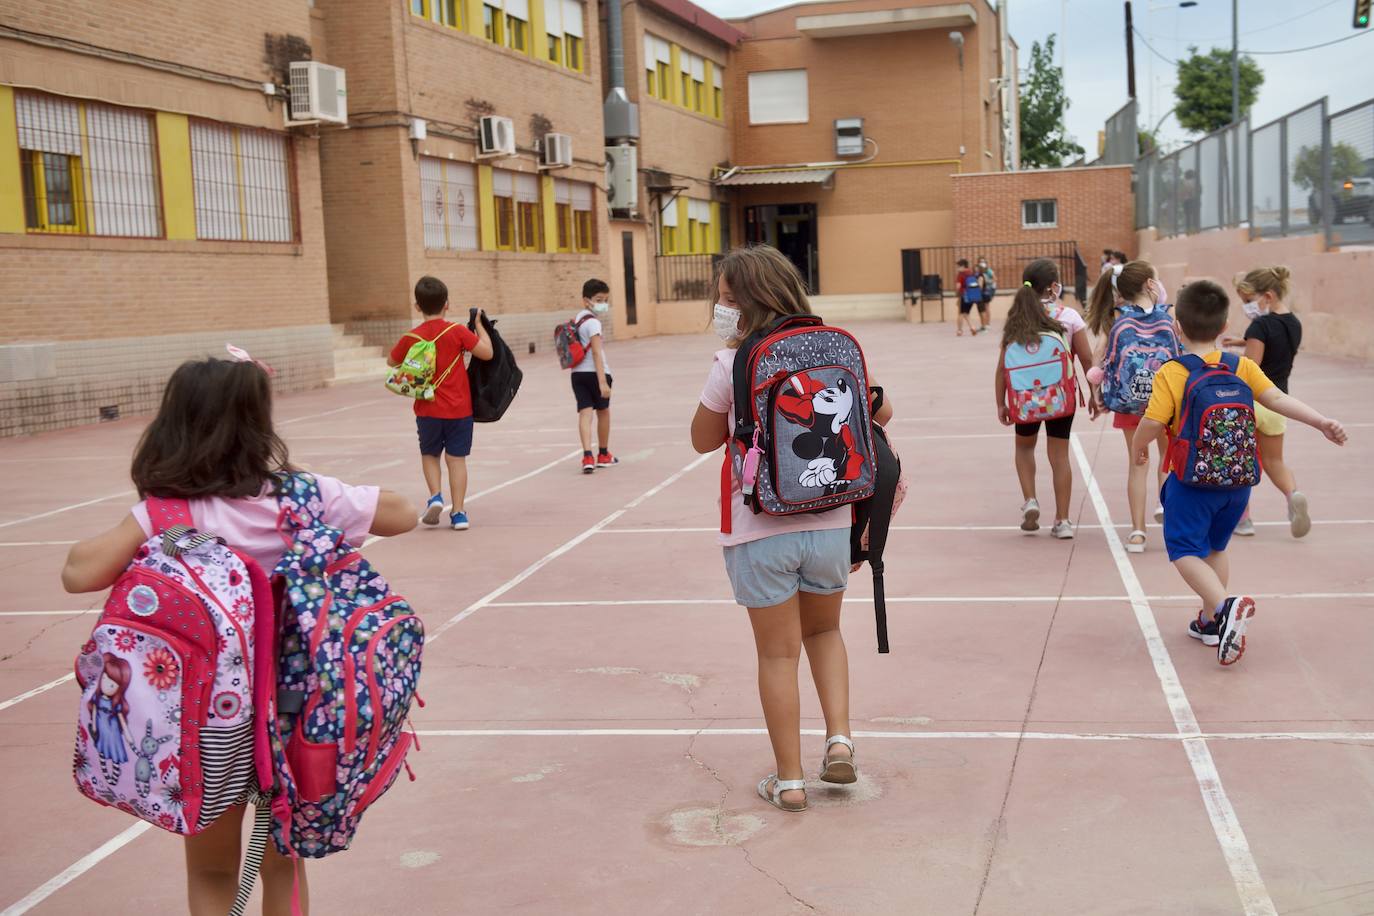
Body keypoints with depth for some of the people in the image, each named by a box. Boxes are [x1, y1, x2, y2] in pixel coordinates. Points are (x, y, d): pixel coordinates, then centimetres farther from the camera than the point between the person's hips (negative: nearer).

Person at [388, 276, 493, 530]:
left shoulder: (411, 338, -5)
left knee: (430, 455, 19)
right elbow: (487, 352, -11)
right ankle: (457, 513, 5)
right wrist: (479, 325, 0)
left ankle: (435, 496, -2)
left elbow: (391, 361, 11)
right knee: (456, 458, 7)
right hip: (459, 409, -1)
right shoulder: (457, 331, -10)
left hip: (428, 410, 1)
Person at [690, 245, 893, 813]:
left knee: (778, 654, 9)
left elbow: (703, 440, 2)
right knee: (824, 631, 26)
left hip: (759, 531, -3)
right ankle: (839, 739, 12)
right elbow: (881, 411, 13)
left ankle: (789, 780, 17)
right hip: (829, 524, 4)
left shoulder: (731, 366, -11)